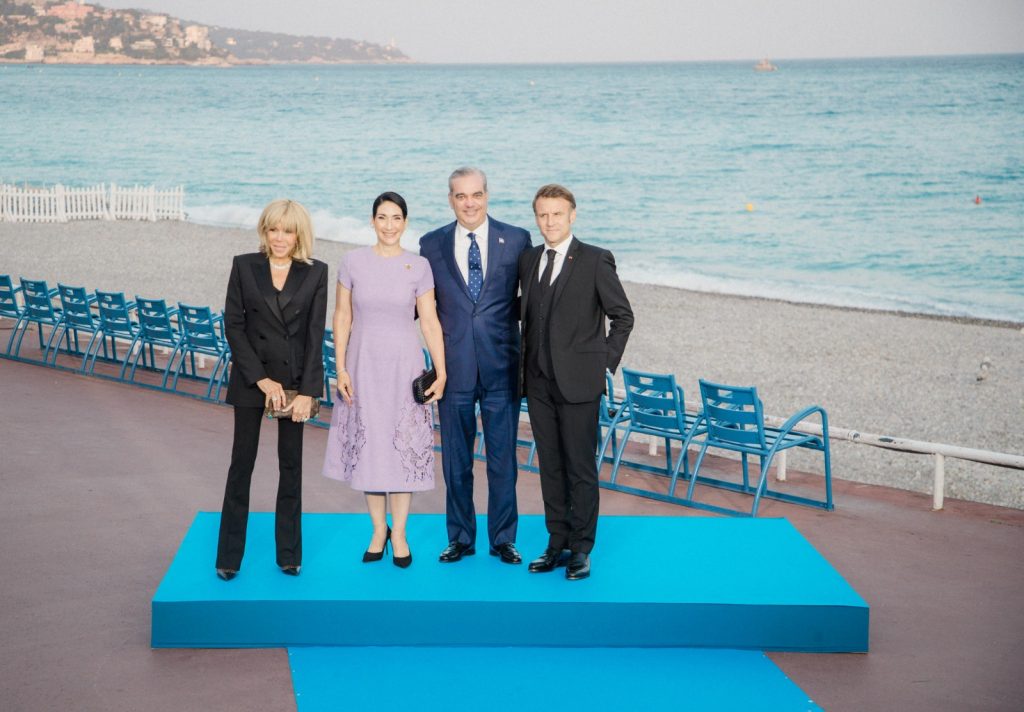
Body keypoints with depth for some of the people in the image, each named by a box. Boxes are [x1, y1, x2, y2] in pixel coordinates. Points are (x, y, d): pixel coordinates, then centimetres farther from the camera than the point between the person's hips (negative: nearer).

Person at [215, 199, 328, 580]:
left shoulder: (316, 273, -1)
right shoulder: (244, 266, -2)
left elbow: (315, 334, -4)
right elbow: (233, 325, -4)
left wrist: (306, 391, -10)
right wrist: (261, 379, -11)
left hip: (295, 380, 1)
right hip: (250, 378, 0)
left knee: (291, 465, 7)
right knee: (242, 462, 2)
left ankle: (289, 553, 17)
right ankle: (229, 556, 9)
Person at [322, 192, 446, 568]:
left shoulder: (419, 266, -3)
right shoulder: (353, 262, -2)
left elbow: (430, 322, -3)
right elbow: (342, 317, 1)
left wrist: (441, 373, -9)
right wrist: (340, 369, -4)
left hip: (404, 364, -1)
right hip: (364, 364, 1)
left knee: (404, 447, 2)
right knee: (368, 445, 7)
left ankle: (399, 533, 14)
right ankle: (378, 530, 21)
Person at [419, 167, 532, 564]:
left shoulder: (516, 240, 2)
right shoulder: (432, 245, 4)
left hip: (501, 366, -1)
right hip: (454, 365, 1)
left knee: (503, 458, 6)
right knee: (455, 459, 10)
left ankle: (503, 539, 18)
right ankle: (460, 538, 22)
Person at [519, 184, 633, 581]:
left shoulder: (596, 261, -5)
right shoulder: (528, 261, 10)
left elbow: (623, 315, -1)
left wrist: (606, 363, -4)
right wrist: (527, 363, 10)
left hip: (578, 381, -5)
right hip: (539, 382, 5)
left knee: (581, 467, 1)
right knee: (550, 466, 10)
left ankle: (581, 548, 9)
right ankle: (557, 543, 19)